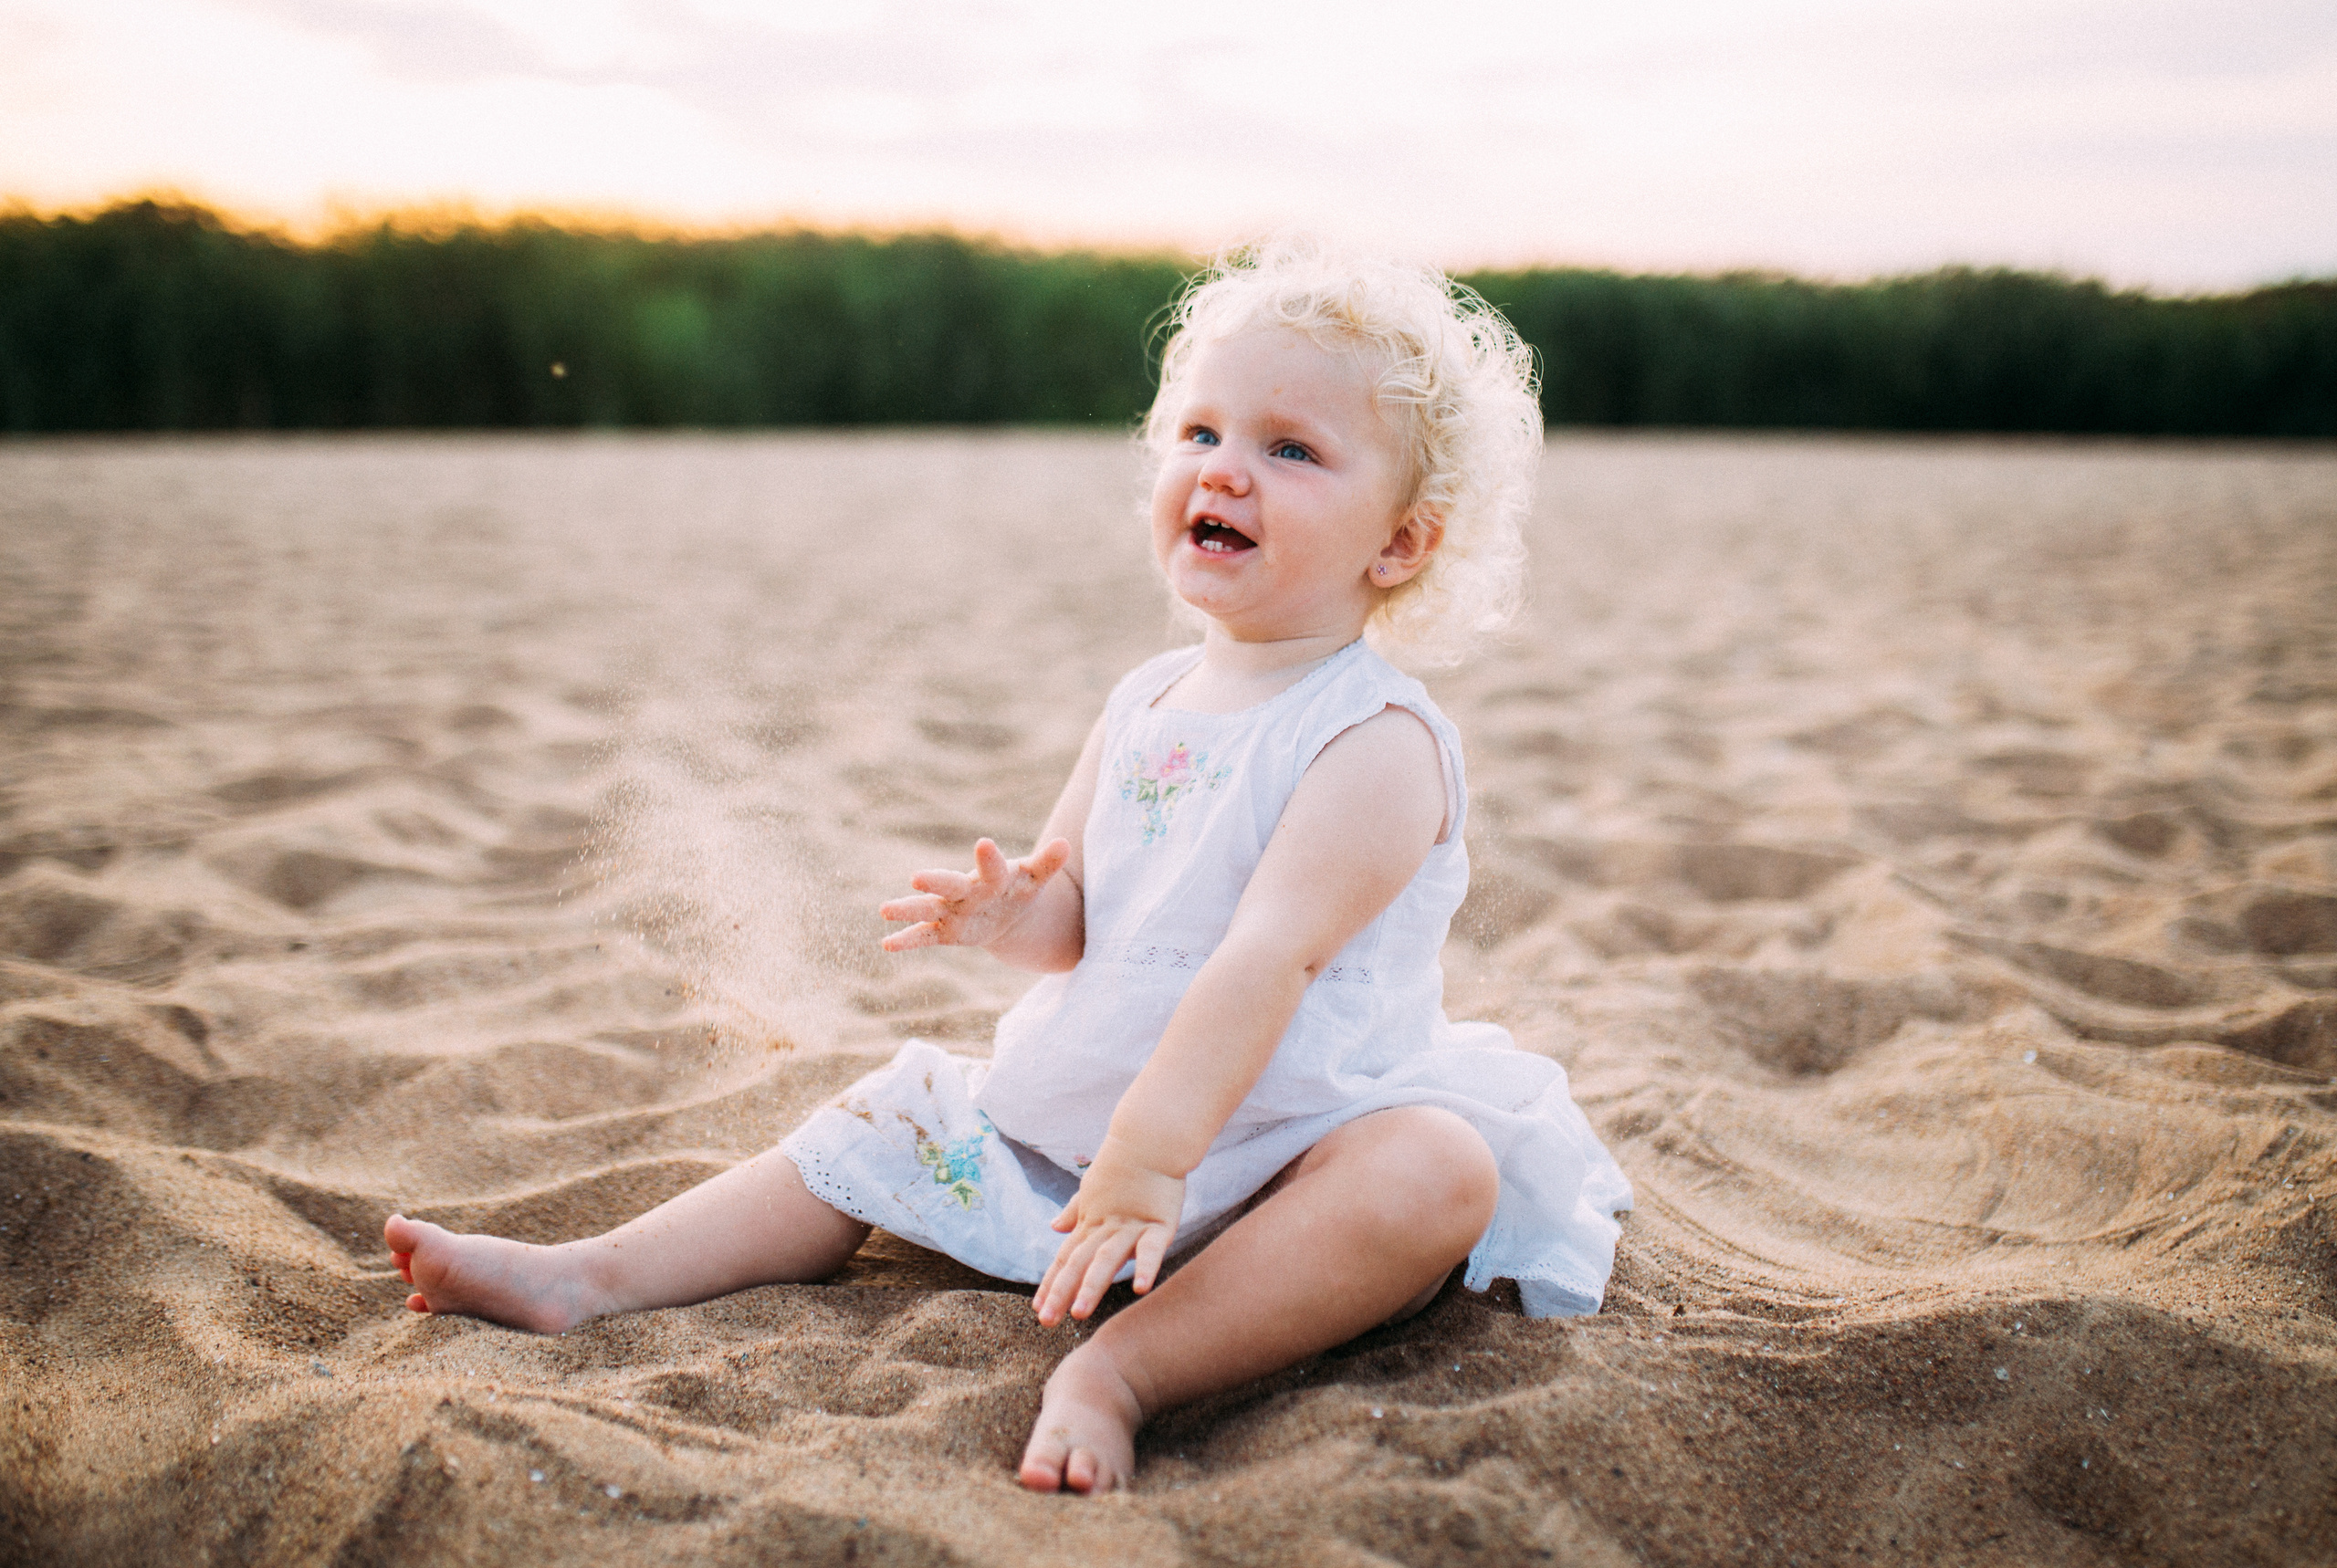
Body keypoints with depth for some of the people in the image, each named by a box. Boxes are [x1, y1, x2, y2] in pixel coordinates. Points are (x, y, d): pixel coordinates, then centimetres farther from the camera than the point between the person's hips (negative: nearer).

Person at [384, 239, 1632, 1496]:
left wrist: (1149, 1156, -35)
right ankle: (590, 1276, 3)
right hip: (1084, 1112, 7)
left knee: (1438, 1173, -35)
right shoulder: (1145, 705, 6)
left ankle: (1121, 1368, -41)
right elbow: (1078, 907, 11)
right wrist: (1013, 911, -14)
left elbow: (1265, 955, -28)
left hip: (1285, 1143, -6)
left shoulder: (1377, 740, -18)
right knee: (885, 1124, 5)